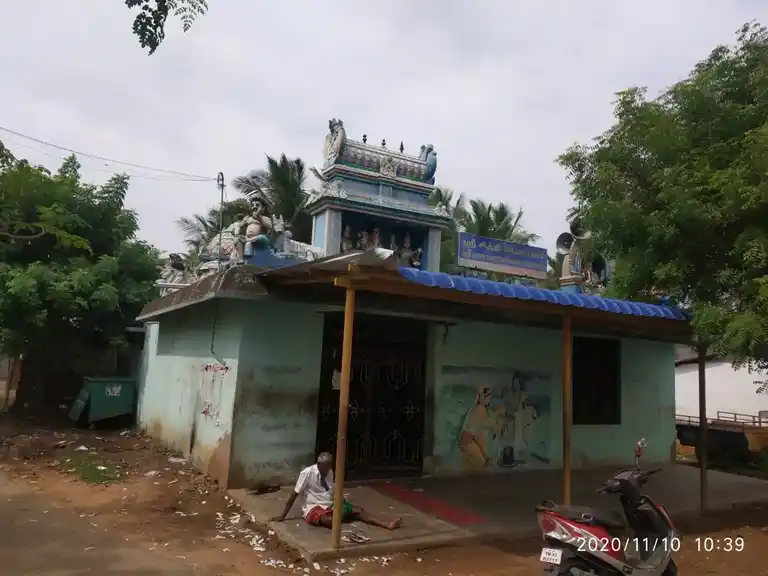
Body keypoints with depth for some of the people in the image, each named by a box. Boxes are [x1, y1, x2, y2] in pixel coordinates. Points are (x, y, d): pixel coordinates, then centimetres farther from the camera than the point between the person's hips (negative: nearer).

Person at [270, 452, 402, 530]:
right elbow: (294, 495, -12)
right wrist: (282, 516, -10)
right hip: (313, 509, -7)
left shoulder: (330, 473, 3)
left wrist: (341, 503, 3)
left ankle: (387, 525, -19)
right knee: (329, 520, -40)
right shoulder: (307, 473, -16)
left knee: (358, 510, -11)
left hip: (330, 506, 7)